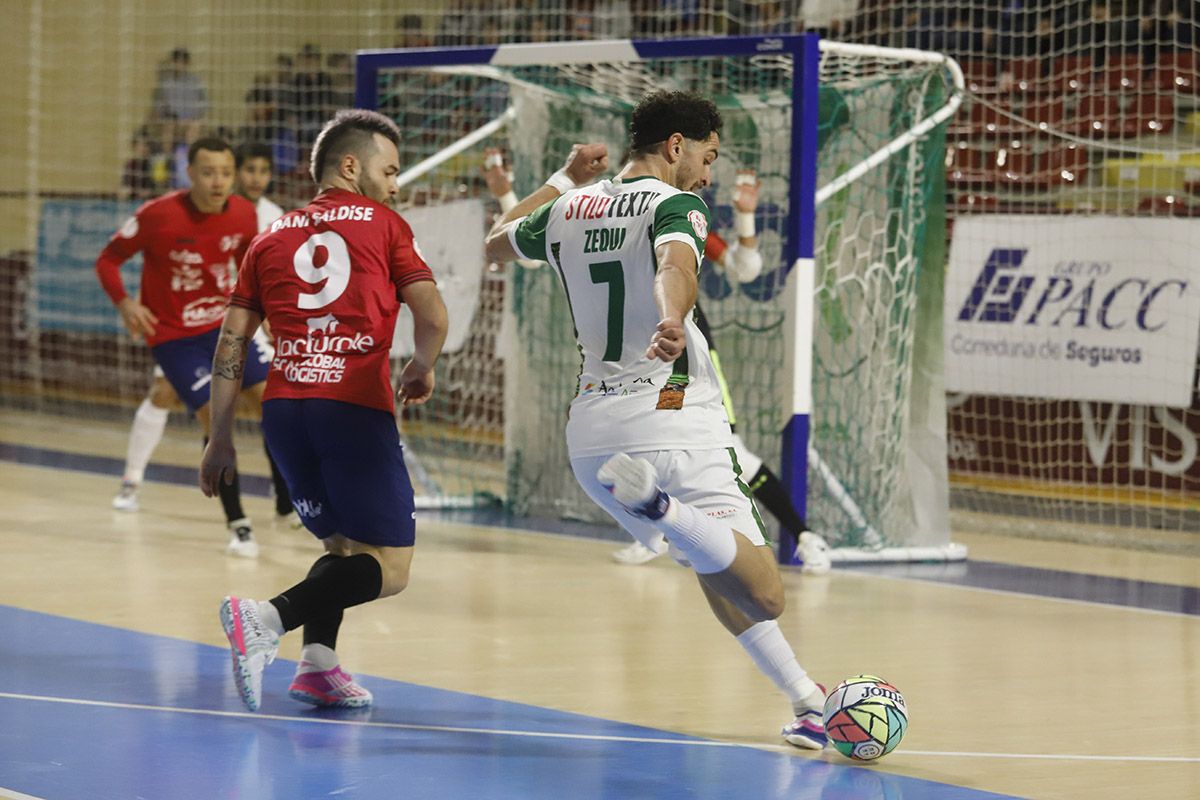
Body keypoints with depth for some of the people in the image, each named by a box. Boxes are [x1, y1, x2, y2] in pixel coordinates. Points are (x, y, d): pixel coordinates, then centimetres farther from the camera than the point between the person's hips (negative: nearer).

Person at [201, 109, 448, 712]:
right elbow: (433, 318, 0)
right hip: (356, 408, -5)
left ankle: (318, 661, 0)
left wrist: (221, 438, 16)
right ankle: (270, 617, -26)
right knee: (389, 568, -4)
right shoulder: (384, 226, 9)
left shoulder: (271, 239, 19)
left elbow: (232, 343, 13)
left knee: (344, 545, 23)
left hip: (283, 408, 5)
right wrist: (421, 370, 21)